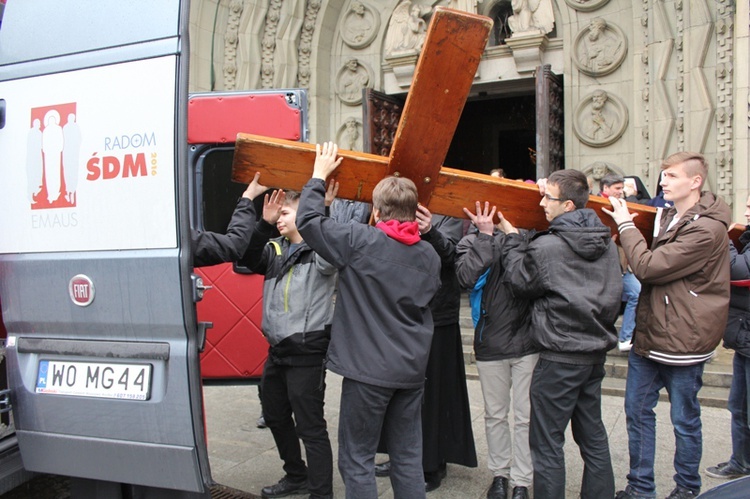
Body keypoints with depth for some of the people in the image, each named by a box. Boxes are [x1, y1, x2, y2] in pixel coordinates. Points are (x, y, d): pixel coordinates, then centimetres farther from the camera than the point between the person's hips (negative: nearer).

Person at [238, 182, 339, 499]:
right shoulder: (275, 250, 10)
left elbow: (328, 260, -32)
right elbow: (247, 258, -3)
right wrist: (264, 223, -12)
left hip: (306, 353, -9)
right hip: (277, 351, 9)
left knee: (310, 427, -4)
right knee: (275, 416, 23)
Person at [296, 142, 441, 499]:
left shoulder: (359, 241, -13)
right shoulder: (429, 254, 3)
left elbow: (307, 220, -7)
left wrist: (319, 175, 6)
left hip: (368, 368, -5)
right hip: (412, 369, 6)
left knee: (358, 459, 7)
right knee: (408, 457, 14)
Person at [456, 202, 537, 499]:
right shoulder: (472, 243, 0)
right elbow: (467, 277, -19)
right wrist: (486, 235, -20)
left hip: (528, 342, 0)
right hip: (490, 344, 1)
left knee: (525, 417, 7)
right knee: (495, 415, 15)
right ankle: (500, 472, 34)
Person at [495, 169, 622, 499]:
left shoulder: (546, 247, -19)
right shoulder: (606, 241, 4)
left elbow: (520, 283, -2)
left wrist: (511, 239, 5)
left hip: (560, 358, -8)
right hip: (597, 350, 8)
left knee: (547, 442, 3)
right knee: (593, 434, 19)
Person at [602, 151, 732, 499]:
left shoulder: (706, 229, -19)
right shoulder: (668, 217, 11)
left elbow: (648, 267, -22)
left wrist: (626, 226, -10)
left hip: (682, 338, -8)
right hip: (649, 333, 8)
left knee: (684, 419, 9)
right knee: (637, 411, 12)